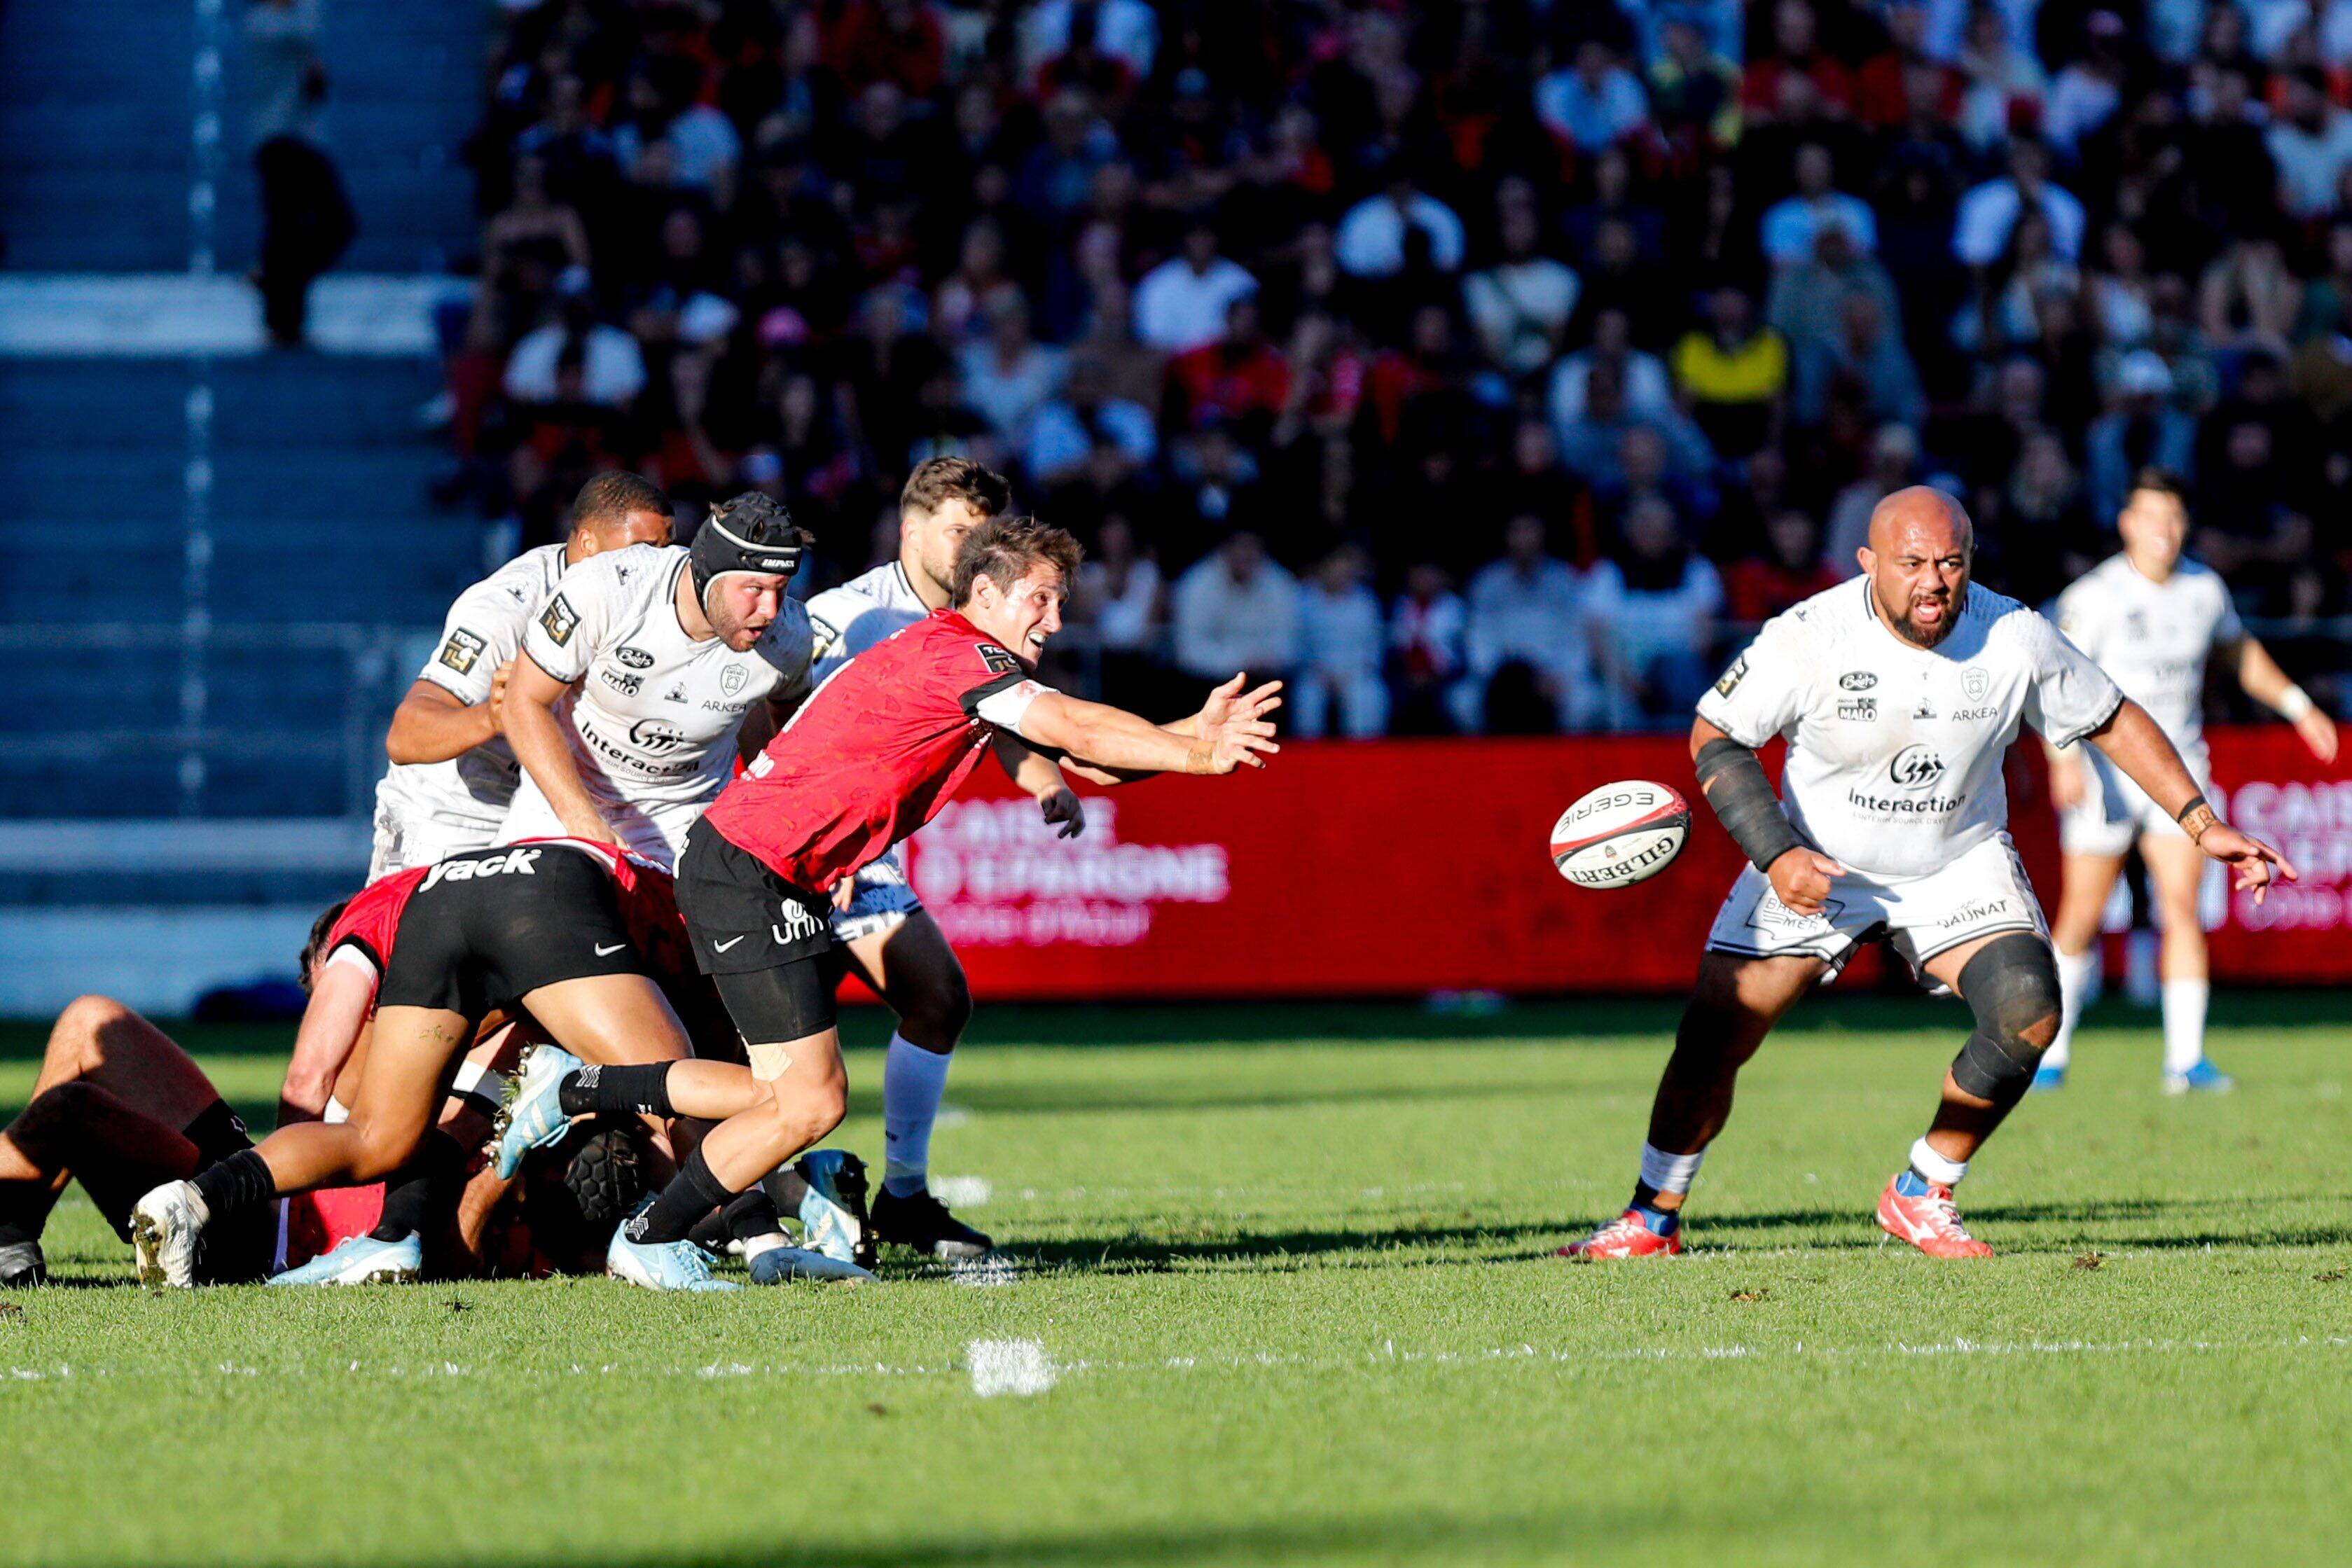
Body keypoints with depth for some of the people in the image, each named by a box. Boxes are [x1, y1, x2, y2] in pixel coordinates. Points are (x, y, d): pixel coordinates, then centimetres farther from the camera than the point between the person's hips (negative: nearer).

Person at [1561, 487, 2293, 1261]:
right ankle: (1653, 1219, 10)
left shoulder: (2015, 639, -16)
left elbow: (2114, 722, -2)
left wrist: (2202, 823, -7)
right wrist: (1776, 854, -21)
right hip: (1815, 863, -1)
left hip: (1960, 863, 1)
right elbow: (1715, 737, -11)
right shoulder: (1807, 638, -23)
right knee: (1713, 1037, -10)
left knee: (2028, 1014, -20)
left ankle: (1922, 1196, -1)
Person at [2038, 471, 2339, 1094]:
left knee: (2182, 909, -9)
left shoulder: (2205, 588, 4)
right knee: (2081, 918, 0)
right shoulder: (2094, 595, -11)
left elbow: (2240, 652, 24)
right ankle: (2051, 1054, 15)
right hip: (2104, 773, -3)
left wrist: (2298, 705, 16)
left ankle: (2186, 1059, -6)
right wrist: (2064, 758, -31)